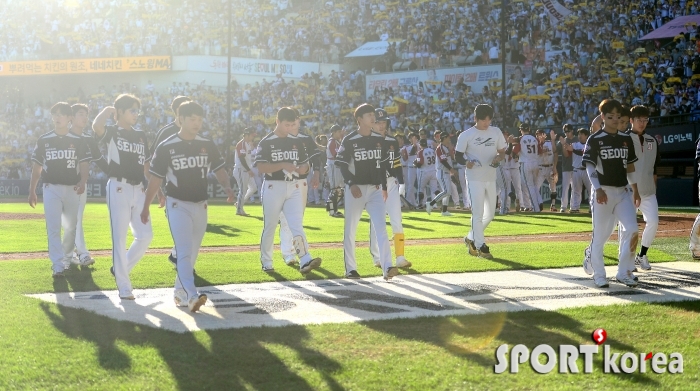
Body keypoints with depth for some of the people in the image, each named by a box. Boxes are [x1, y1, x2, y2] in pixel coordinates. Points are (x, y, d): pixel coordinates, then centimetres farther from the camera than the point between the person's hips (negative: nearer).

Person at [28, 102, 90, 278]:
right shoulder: (44, 141, 4)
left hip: (72, 189, 1)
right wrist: (32, 191, 5)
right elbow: (36, 167, 8)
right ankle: (57, 265, -14)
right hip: (51, 188, -1)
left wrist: (82, 182, -23)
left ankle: (67, 258, 29)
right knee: (53, 228, -10)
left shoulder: (78, 141, 2)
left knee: (71, 227, 9)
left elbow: (84, 164, -4)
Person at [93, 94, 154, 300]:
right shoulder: (112, 132, -3)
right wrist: (108, 110, -9)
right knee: (120, 238, -4)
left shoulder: (141, 136, 15)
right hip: (118, 188, -6)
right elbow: (96, 126, -27)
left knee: (145, 235, 1)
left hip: (138, 189, 6)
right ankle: (124, 288, 0)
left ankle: (120, 268, 23)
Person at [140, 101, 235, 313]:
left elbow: (219, 170, 7)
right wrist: (146, 206, -1)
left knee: (192, 254, 11)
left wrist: (227, 187, -14)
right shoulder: (166, 147, -7)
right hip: (178, 204, -5)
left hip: (200, 205, 5)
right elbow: (155, 179, -2)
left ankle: (180, 293, 23)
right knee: (184, 251, -17)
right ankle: (192, 296, -30)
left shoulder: (207, 145, 3)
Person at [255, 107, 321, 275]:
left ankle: (305, 261, -20)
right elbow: (261, 167, -13)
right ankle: (266, 262, 19)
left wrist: (304, 168, -8)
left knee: (297, 225, -8)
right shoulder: (266, 143, -4)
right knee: (270, 227, 5)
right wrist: (282, 165, -23)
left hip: (294, 188, 3)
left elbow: (305, 164, 16)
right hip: (273, 187, -3)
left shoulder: (296, 142, 11)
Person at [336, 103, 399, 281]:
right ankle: (350, 269, 15)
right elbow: (341, 163, -6)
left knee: (381, 228, -9)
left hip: (375, 189, 3)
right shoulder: (349, 140, -6)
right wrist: (351, 184, -16)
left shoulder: (379, 140, 8)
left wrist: (384, 187, 13)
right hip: (355, 189, -3)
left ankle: (387, 268, -16)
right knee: (350, 230, 4)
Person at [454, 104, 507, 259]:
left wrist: (499, 158, -10)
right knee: (478, 213, -6)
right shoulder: (466, 135, -7)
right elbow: (458, 154, -1)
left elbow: (502, 151, 14)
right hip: (475, 179, -5)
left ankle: (471, 238, 26)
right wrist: (466, 162, -22)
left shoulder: (496, 132, 6)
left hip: (491, 178, 5)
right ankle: (480, 246, 0)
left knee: (490, 214, 9)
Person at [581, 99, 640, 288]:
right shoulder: (595, 140, -4)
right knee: (601, 234, 0)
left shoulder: (626, 139, 11)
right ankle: (598, 275, 14)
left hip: (622, 191, 5)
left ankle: (624, 273, 2)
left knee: (631, 230, -8)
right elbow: (590, 166, -10)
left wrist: (635, 189, 13)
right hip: (603, 191, -4)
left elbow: (630, 166, 17)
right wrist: (597, 189, -21)